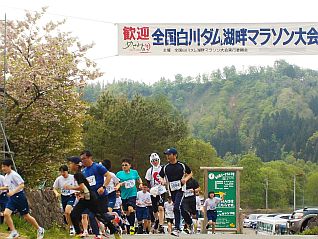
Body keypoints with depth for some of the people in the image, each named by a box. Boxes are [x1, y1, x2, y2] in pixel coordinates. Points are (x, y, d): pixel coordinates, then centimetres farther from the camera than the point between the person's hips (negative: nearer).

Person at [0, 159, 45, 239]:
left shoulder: (14, 175, -16)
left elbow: (22, 185, -19)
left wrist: (13, 192, -29)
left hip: (19, 196, -7)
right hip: (12, 198, 7)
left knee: (26, 216, 3)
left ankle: (39, 229, 22)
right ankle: (13, 232, -6)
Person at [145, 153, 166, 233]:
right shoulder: (150, 171, 0)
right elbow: (148, 181, 4)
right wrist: (151, 188, -10)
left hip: (162, 191, -1)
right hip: (154, 192, 1)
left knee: (160, 208, -15)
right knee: (154, 210, 7)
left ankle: (160, 226, -14)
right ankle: (157, 219, 40)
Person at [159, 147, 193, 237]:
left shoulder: (182, 165, -1)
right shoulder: (165, 167, 6)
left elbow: (190, 173, 12)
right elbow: (160, 176, 16)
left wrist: (185, 179, -7)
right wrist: (162, 181, -7)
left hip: (180, 189, -4)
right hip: (172, 190, 4)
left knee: (176, 208, -19)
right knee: (181, 208, 11)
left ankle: (176, 229, -20)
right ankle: (190, 222, 34)